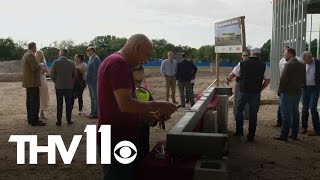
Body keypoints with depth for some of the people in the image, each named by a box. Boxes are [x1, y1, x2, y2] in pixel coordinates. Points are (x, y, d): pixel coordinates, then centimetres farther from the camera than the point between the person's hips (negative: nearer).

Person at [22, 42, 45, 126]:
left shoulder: (25, 55, 17)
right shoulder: (31, 55, -15)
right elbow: (35, 68, -22)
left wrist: (38, 67, 19)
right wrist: (40, 66, -4)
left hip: (28, 82, 11)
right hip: (33, 82, -11)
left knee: (30, 101, 13)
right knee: (35, 102, -8)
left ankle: (30, 119, 20)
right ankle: (34, 121, -6)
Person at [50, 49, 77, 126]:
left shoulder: (56, 62, -8)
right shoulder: (72, 63, -2)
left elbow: (52, 75, -7)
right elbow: (74, 75, 4)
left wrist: (55, 82, 10)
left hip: (59, 86, -1)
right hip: (69, 86, 1)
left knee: (59, 104, 5)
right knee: (69, 104, 8)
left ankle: (59, 121, 7)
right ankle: (69, 120, 11)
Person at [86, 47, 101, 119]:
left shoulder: (95, 58, -12)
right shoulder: (90, 59, 18)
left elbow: (96, 71, -19)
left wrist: (93, 80, -20)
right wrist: (87, 80, 15)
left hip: (93, 82, -10)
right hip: (90, 82, 10)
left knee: (95, 98, -6)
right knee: (92, 98, 13)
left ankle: (96, 114, -3)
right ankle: (92, 113, 20)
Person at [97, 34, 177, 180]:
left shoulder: (116, 62, 16)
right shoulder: (118, 63, -18)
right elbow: (125, 104, -27)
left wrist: (150, 116, 8)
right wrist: (157, 105, -15)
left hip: (120, 139, 10)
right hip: (116, 142, -10)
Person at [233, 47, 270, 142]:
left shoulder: (242, 63, -1)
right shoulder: (263, 65, 0)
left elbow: (234, 74, 11)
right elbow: (267, 80, 1)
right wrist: (260, 89, 10)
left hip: (243, 91, 0)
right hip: (256, 93, 1)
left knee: (239, 110, 18)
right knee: (253, 114, 7)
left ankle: (239, 131, 15)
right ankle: (251, 136, 11)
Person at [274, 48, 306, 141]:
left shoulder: (288, 64, -15)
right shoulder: (302, 65, 9)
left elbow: (283, 79, -18)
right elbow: (303, 80, 14)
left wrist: (280, 90, -8)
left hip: (287, 93, -7)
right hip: (297, 93, 8)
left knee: (286, 114, -4)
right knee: (295, 113, 13)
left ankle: (284, 135, -1)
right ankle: (294, 134, 20)